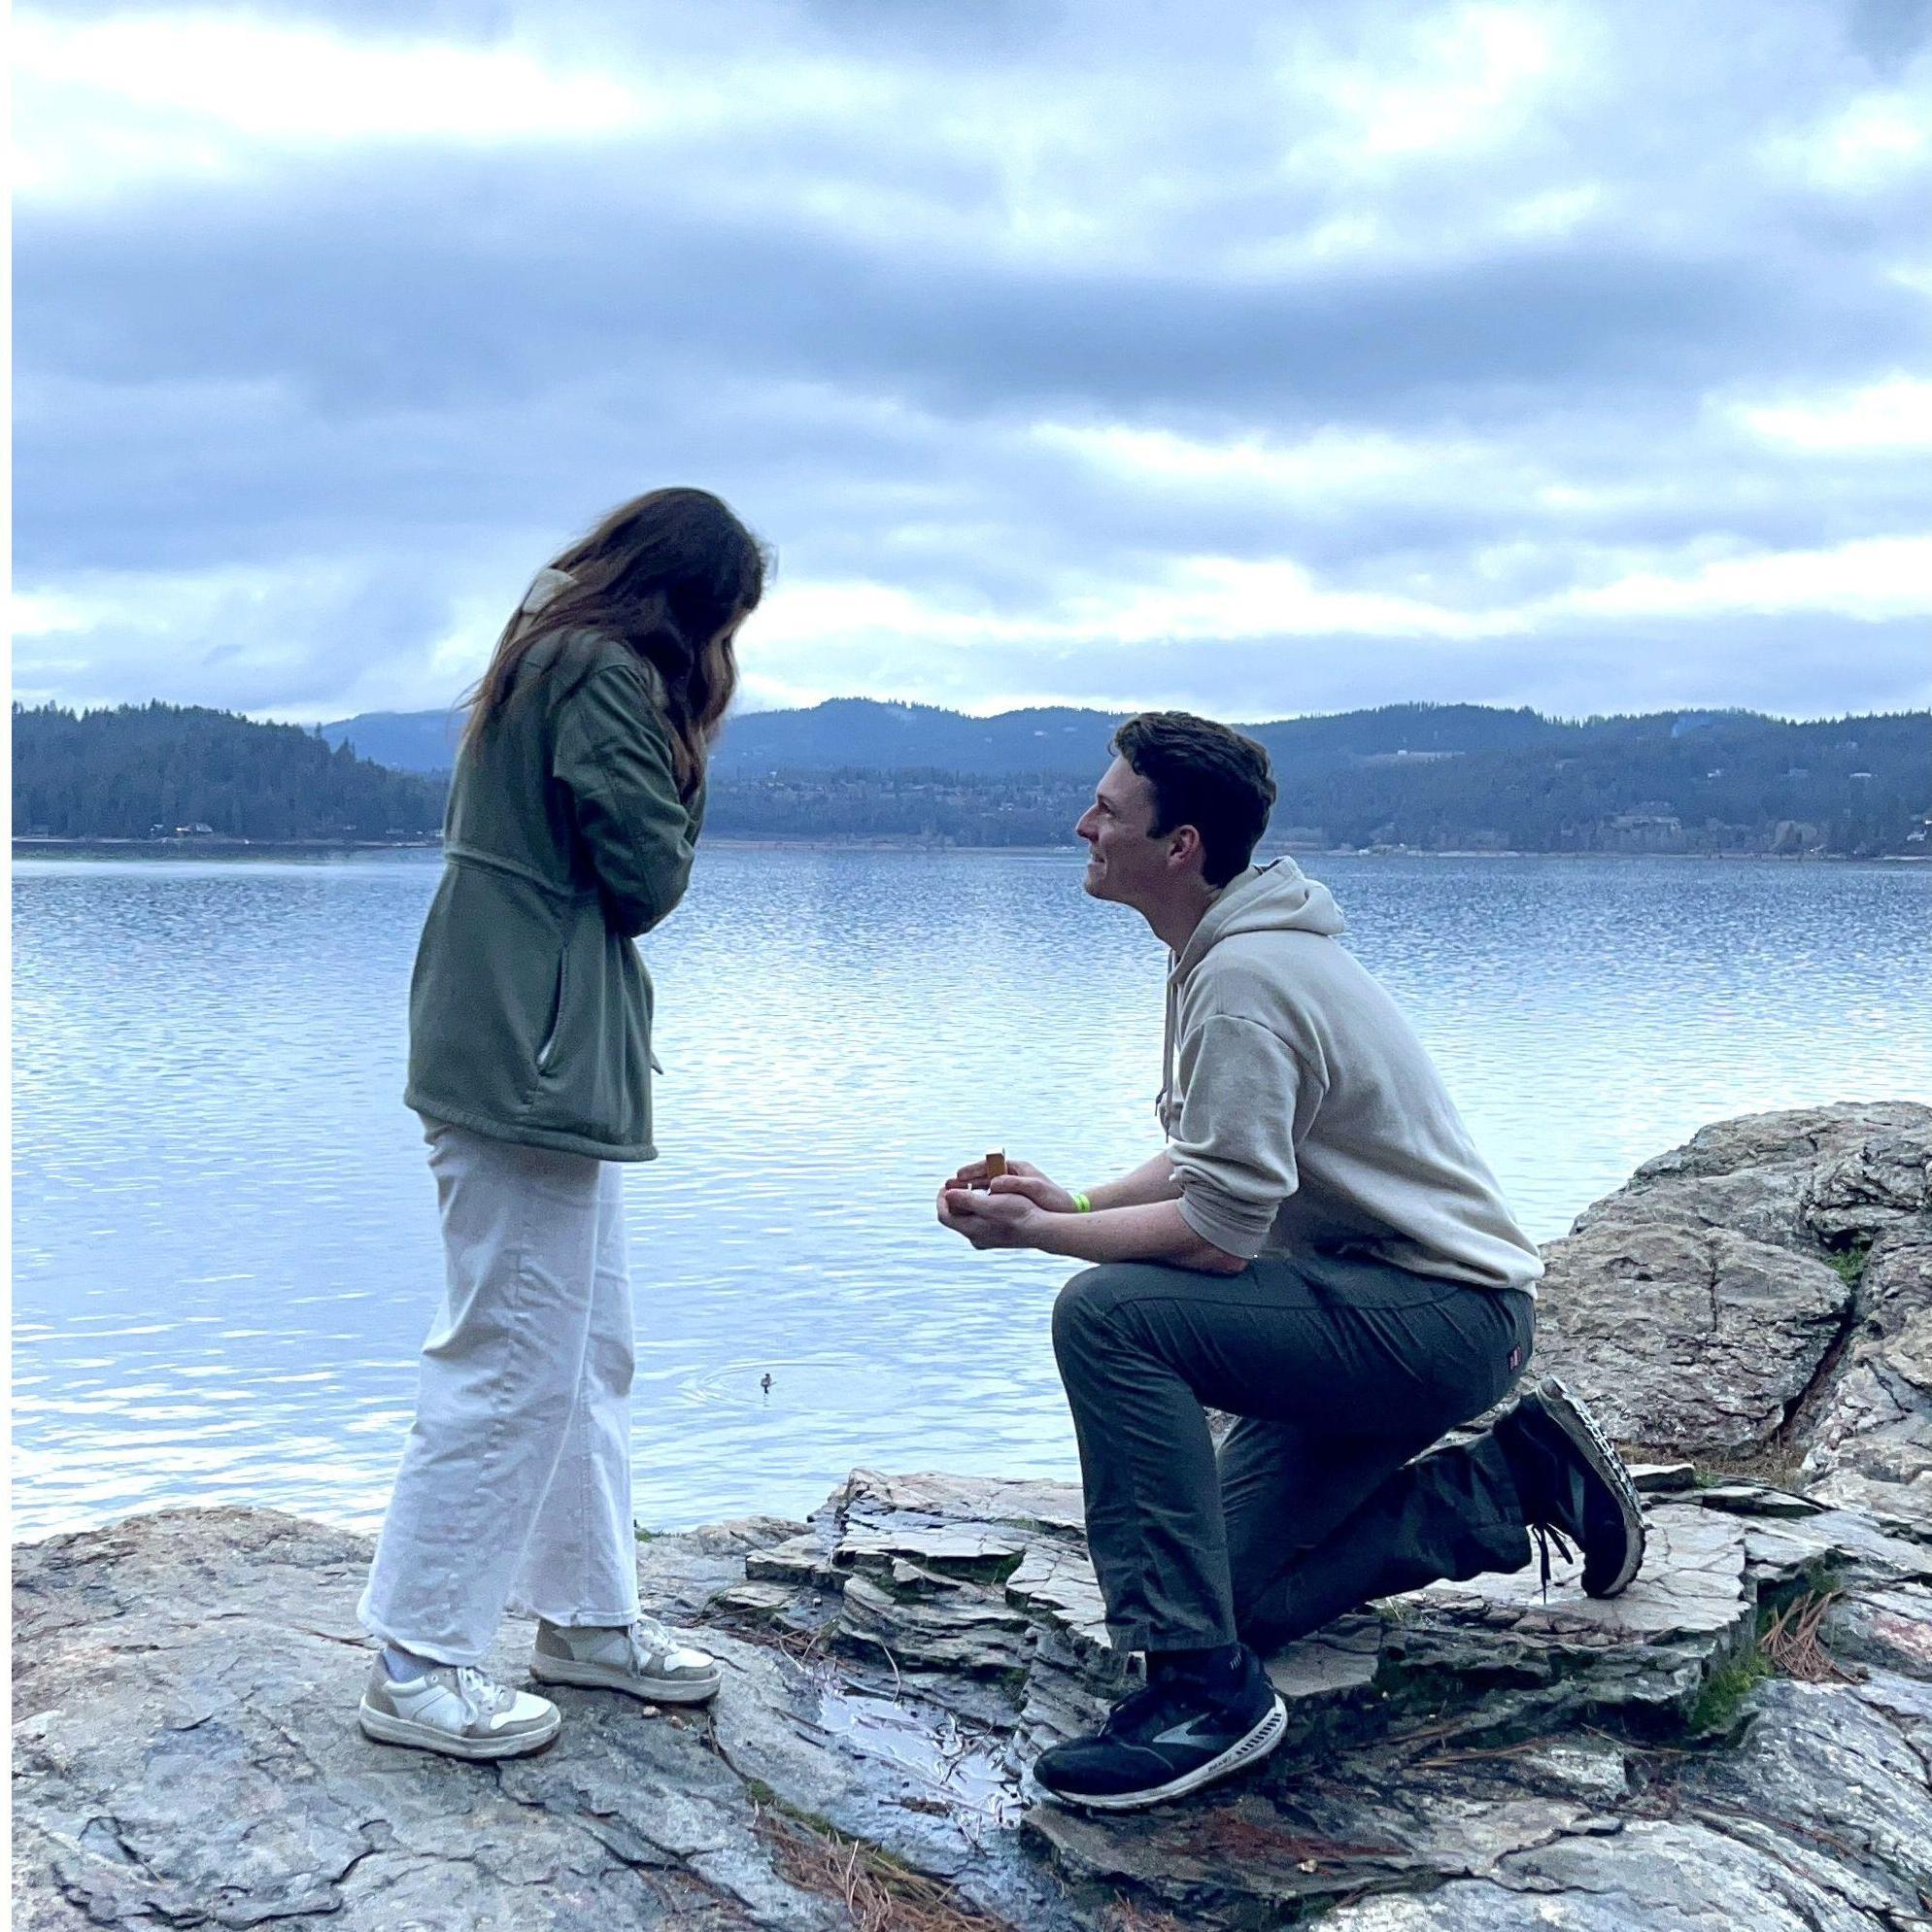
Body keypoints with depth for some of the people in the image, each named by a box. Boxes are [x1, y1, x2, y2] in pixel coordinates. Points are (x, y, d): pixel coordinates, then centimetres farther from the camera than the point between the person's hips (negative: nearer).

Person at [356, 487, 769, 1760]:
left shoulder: (554, 659, 17)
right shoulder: (609, 676, -14)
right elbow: (648, 876, -16)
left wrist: (679, 741, 3)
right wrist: (691, 750, 1)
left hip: (544, 1055, 11)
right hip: (533, 1060, -11)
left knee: (593, 1350, 17)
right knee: (515, 1361, -5)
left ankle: (588, 1616, 27)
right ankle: (418, 1665, 3)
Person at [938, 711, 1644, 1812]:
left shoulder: (1241, 978, -21)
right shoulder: (1238, 944, 11)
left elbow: (1220, 1234, -24)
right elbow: (1221, 1162, 17)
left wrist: (1033, 1230, -14)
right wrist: (1075, 1201, 2)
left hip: (1441, 1319, -10)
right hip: (1391, 1308, 10)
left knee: (1109, 1314, -27)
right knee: (1238, 1592, 10)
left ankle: (1207, 1688, -24)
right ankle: (1516, 1483, 20)